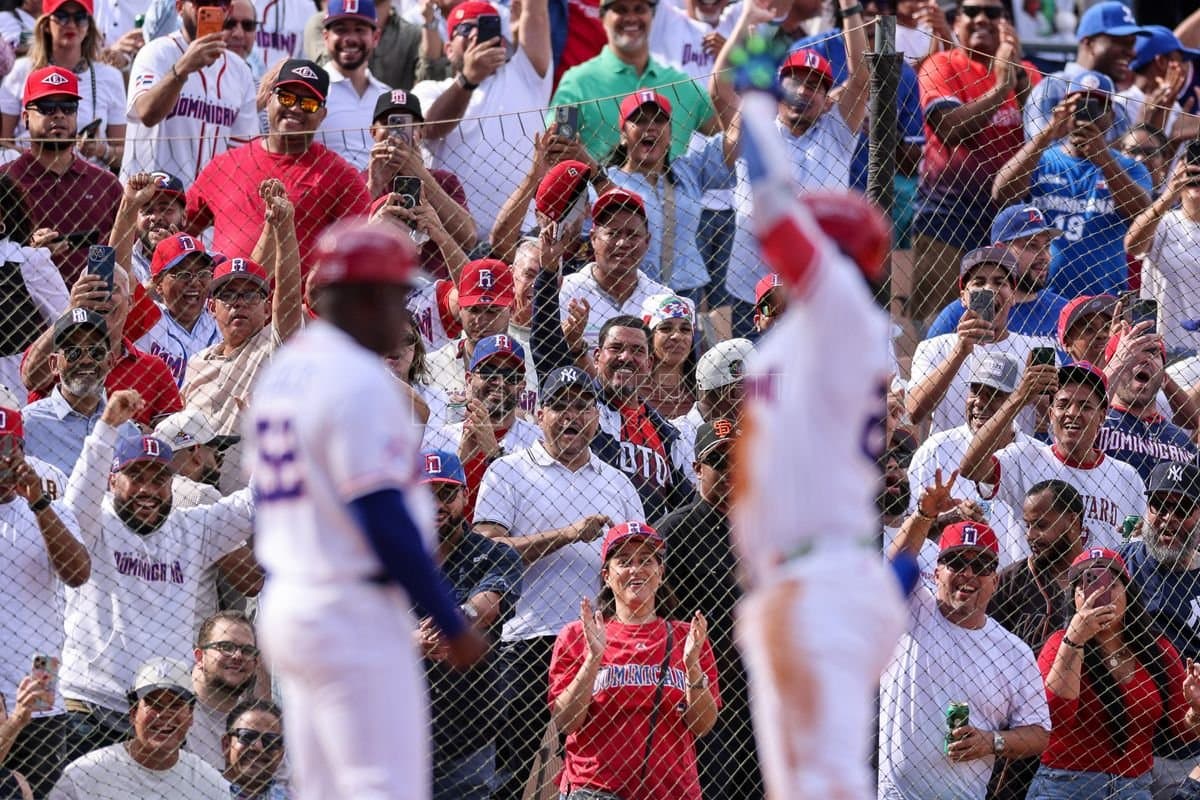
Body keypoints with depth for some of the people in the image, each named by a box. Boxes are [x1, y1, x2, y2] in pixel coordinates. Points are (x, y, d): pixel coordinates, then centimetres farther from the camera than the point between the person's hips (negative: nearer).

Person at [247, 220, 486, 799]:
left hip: (284, 602, 10)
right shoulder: (359, 382, -15)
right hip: (354, 615, -10)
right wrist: (453, 625, -14)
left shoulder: (279, 374, 13)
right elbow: (387, 523, -19)